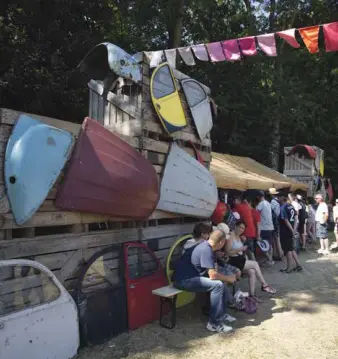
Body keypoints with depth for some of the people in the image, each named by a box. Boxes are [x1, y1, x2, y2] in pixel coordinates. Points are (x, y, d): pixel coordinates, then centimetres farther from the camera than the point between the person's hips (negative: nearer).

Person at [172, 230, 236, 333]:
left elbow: (213, 270, 18)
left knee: (222, 281, 10)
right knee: (218, 285, -22)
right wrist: (228, 278, -8)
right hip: (183, 280, -10)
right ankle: (214, 323, -13)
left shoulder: (207, 247, 6)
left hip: (191, 276, 10)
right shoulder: (206, 250, -23)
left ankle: (222, 313, 21)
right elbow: (213, 275, -24)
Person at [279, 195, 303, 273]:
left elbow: (286, 220, -18)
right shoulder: (291, 206, 7)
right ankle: (298, 265, 19)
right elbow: (295, 218, 9)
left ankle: (289, 268, 12)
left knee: (288, 250, 2)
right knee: (292, 249, 18)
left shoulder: (282, 208, -16)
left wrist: (292, 230, -12)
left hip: (285, 231, -7)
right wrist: (294, 228, 7)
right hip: (291, 230, 7)